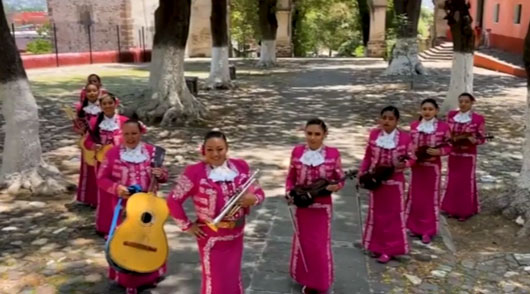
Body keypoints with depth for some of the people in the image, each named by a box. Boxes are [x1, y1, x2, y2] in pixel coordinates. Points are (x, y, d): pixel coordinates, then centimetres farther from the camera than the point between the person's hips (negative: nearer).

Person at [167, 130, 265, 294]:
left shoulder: (241, 166, -2)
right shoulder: (195, 172, -16)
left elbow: (258, 192, 5)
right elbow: (173, 201, -12)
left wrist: (252, 198, -17)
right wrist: (187, 226, -9)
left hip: (236, 235, 5)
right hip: (211, 237, -4)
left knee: (234, 278, 21)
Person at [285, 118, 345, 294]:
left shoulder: (333, 154, -10)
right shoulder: (297, 151, -4)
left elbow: (340, 180, -2)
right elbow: (291, 177, 5)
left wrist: (335, 186, -24)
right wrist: (289, 193, -12)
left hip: (322, 207, -2)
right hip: (302, 206, 2)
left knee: (321, 246, 6)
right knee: (303, 243, 14)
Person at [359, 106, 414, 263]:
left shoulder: (404, 137, -13)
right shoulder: (373, 134, -4)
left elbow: (411, 158, -5)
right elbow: (368, 156, 5)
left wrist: (403, 164, -26)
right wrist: (361, 174, 3)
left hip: (394, 182, -3)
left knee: (393, 215, 7)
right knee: (376, 213, 15)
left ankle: (389, 249, 18)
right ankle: (376, 245, 30)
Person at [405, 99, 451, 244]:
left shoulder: (443, 127, -10)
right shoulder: (414, 125, 1)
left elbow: (448, 147, -5)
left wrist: (438, 151, -22)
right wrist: (411, 151, -9)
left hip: (433, 167, -3)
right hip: (417, 166, 3)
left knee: (431, 198, 7)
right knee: (415, 197, 12)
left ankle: (428, 231, 18)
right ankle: (415, 227, 27)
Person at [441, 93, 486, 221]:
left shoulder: (478, 119, -11)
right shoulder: (451, 115, 1)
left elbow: (482, 138, -6)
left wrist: (472, 140, -26)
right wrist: (452, 138, -11)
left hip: (468, 155, -4)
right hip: (453, 154, 4)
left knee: (467, 182, 4)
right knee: (452, 181, 12)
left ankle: (465, 211, 17)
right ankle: (453, 209, 26)